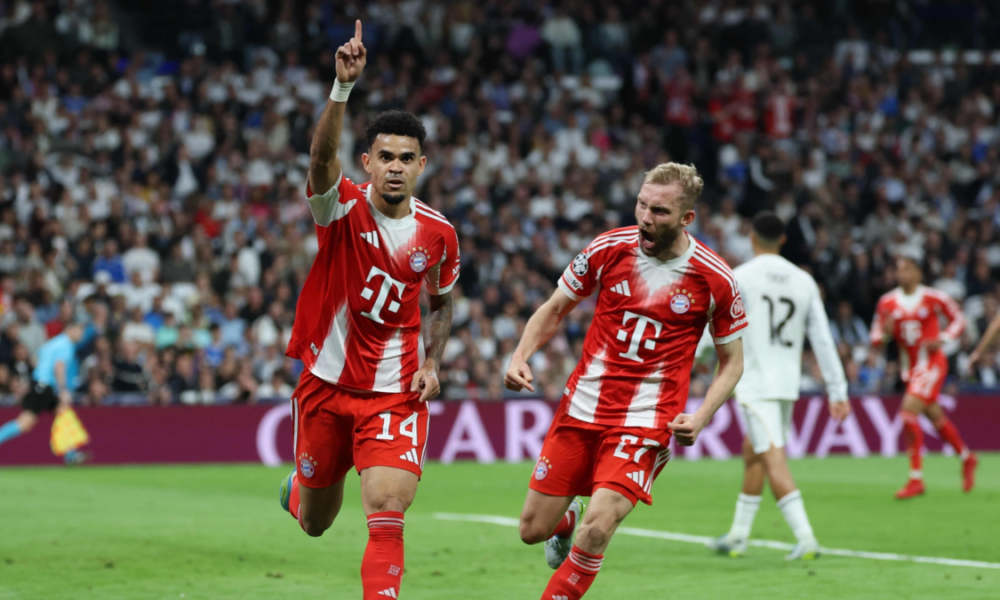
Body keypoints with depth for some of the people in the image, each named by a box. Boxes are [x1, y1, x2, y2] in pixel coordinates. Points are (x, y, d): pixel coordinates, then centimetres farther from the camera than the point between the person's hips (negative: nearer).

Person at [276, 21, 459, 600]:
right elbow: (322, 154, -34)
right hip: (327, 383, 0)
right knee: (315, 522, 17)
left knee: (387, 514, -19)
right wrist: (344, 85, -49)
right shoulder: (343, 205, -11)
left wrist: (432, 363, 0)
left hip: (396, 394, 0)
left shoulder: (439, 233, -3)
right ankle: (300, 487, 54)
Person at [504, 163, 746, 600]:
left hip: (645, 422, -3)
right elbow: (554, 310, 10)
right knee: (533, 530, 6)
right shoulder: (608, 249, -4)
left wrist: (700, 417, -11)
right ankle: (568, 518, 43)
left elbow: (732, 360, 5)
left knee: (596, 529, -22)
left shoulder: (714, 280, -8)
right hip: (581, 410, 3)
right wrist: (520, 356, -7)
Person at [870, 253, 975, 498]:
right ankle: (967, 458, 42)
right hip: (909, 366, 6)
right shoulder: (887, 303, 1)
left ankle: (916, 479, -16)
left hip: (931, 364, -6)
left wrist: (942, 340, -13)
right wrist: (885, 333, -17)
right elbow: (876, 339, 6)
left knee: (909, 411, -20)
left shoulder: (933, 298, -9)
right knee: (936, 417, 16)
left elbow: (958, 320, 4)